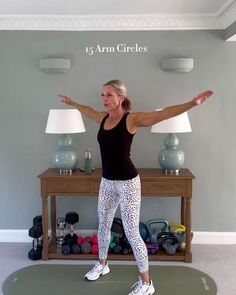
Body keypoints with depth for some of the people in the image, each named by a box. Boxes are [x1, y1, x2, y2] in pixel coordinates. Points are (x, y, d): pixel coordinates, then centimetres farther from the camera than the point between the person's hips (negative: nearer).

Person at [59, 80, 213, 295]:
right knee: (103, 224, 21)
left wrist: (192, 103, -39)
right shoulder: (103, 117, 5)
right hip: (107, 182, 7)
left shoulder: (132, 119, -15)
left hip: (128, 182, -7)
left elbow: (164, 113, -26)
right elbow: (87, 110, 28)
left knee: (132, 233, -2)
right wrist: (71, 102, 43)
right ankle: (102, 264, 45)